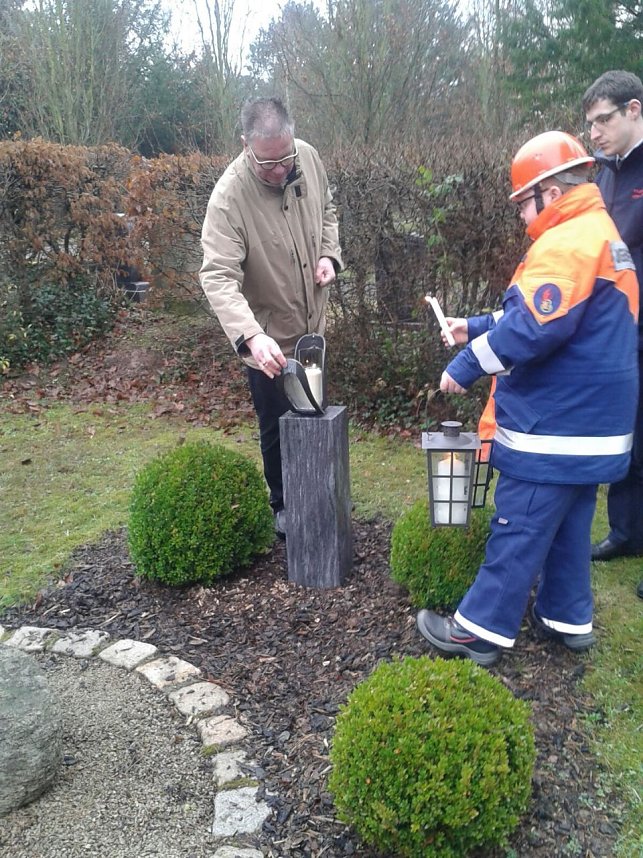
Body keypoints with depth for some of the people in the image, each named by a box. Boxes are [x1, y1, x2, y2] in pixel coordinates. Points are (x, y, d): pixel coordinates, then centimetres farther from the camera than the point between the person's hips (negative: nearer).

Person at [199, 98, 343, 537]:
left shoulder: (309, 158, -8)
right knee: (279, 425, 8)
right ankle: (284, 505, 32)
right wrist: (251, 336, -48)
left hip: (312, 324, 6)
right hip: (269, 338, -6)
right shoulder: (229, 196, -27)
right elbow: (219, 276, -34)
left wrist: (330, 254, -7)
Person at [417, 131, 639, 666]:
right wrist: (478, 328, 16)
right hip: (590, 422, 10)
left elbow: (529, 328, -27)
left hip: (554, 427, -10)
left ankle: (480, 630, 10)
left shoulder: (567, 243, -18)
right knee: (568, 525, 18)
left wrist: (466, 367, -17)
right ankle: (568, 619, 30)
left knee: (518, 529, -1)